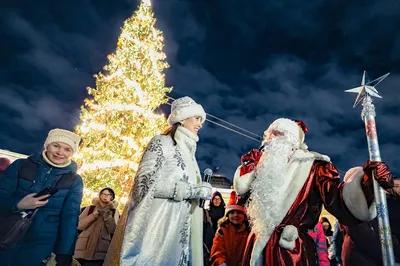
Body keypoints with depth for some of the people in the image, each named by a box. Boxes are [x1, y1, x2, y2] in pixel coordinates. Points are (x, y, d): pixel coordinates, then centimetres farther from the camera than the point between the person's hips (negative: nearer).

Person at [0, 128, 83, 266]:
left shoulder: (74, 180, -2)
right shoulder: (21, 165, -2)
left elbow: (70, 217, -6)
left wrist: (64, 254, -12)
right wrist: (17, 204, -25)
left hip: (41, 246, 0)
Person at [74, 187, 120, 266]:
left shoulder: (114, 212, 8)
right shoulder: (90, 208, 11)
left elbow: (113, 230, -6)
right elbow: (79, 225, -2)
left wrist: (106, 213, -13)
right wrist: (95, 213, -9)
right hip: (84, 249, 1)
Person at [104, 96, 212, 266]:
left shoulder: (188, 150, 16)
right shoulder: (162, 142, -6)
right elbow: (145, 182, -16)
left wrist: (199, 191, 3)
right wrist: (190, 190, -17)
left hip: (178, 228, 7)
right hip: (156, 224, -7)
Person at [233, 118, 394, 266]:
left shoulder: (313, 165, -5)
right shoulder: (267, 164, 11)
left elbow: (337, 198, -20)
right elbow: (241, 188, 15)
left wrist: (367, 181, -36)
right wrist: (249, 165, 3)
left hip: (291, 250, -5)